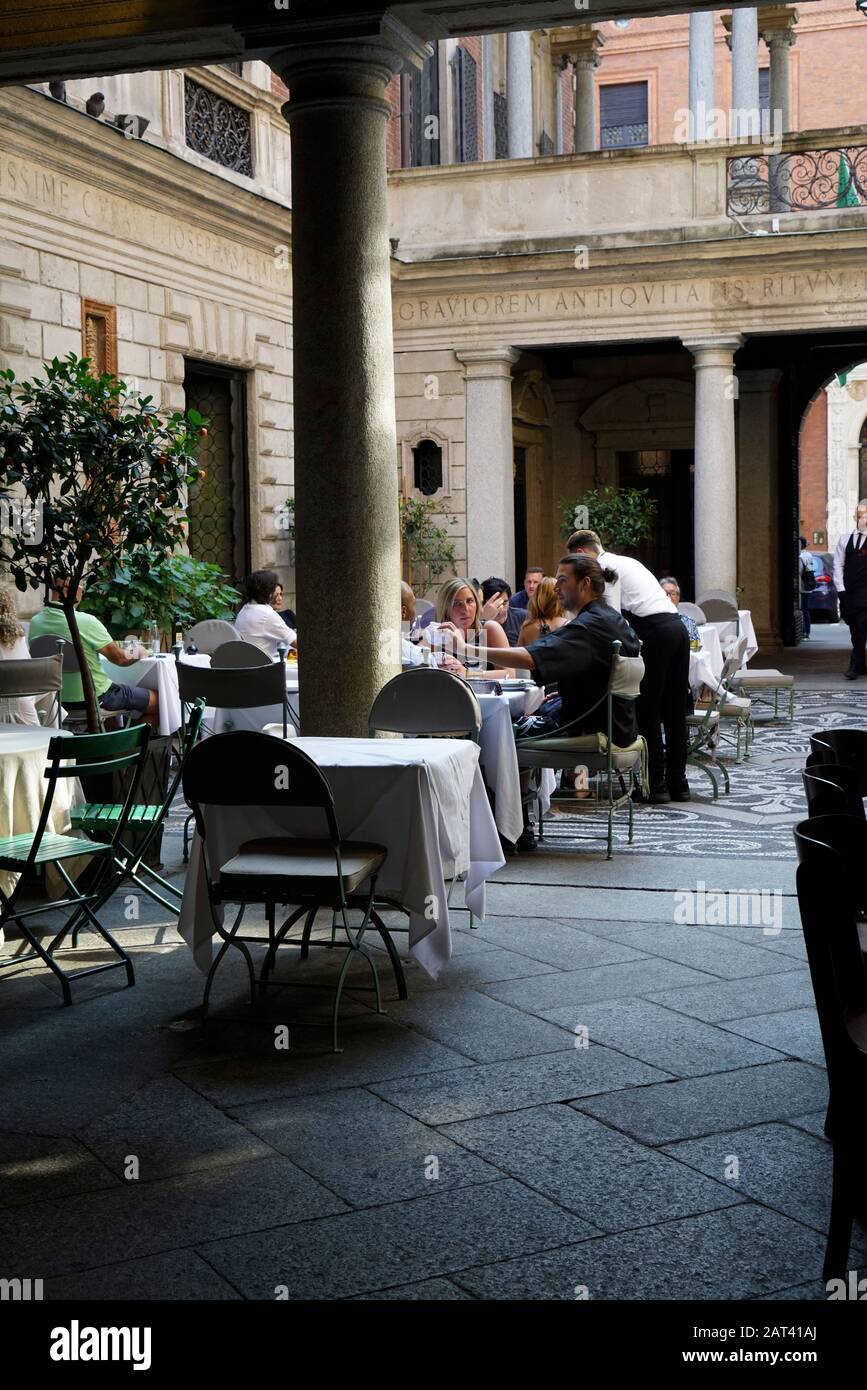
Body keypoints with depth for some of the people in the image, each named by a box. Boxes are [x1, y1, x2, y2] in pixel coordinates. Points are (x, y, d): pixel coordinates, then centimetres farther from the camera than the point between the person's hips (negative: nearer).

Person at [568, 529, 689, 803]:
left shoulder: (605, 568, -1)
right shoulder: (625, 562, 27)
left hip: (655, 631, -9)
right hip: (676, 625, 9)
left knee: (648, 711, 0)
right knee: (675, 710, 12)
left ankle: (656, 786, 2)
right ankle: (678, 784, 16)